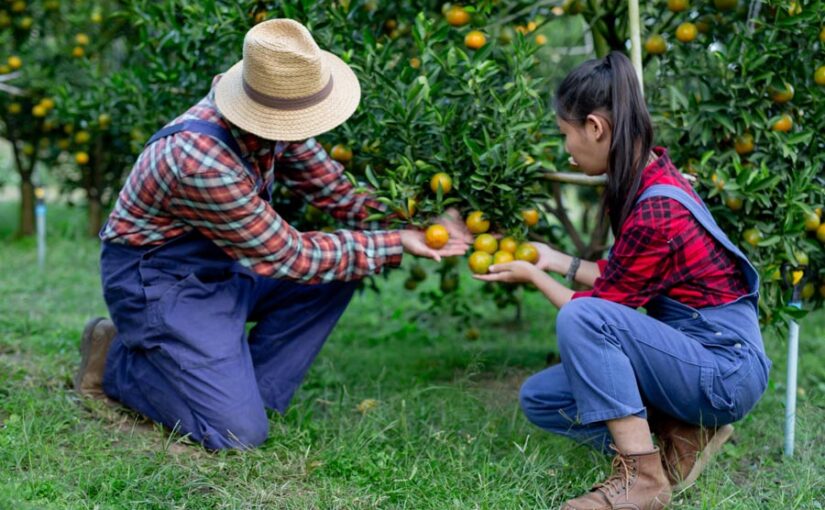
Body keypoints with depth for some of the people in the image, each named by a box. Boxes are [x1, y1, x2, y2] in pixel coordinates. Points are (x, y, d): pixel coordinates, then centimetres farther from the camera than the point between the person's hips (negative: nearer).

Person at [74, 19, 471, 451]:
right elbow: (288, 257, -25)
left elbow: (333, 187, 5)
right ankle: (116, 361, 5)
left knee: (342, 265, 1)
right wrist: (393, 245, -21)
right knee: (239, 432, -16)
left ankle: (249, 390, 4)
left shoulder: (271, 119, -12)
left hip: (222, 263, 9)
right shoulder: (201, 160, -35)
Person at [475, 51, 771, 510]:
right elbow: (618, 280, 15)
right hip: (690, 355, 9)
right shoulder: (650, 176, 3)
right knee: (539, 399, 3)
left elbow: (600, 307, -14)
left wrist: (533, 277, 1)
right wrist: (554, 260, 20)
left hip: (726, 369, -9)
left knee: (581, 317, -30)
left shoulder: (654, 212, -25)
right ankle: (681, 434, 2)